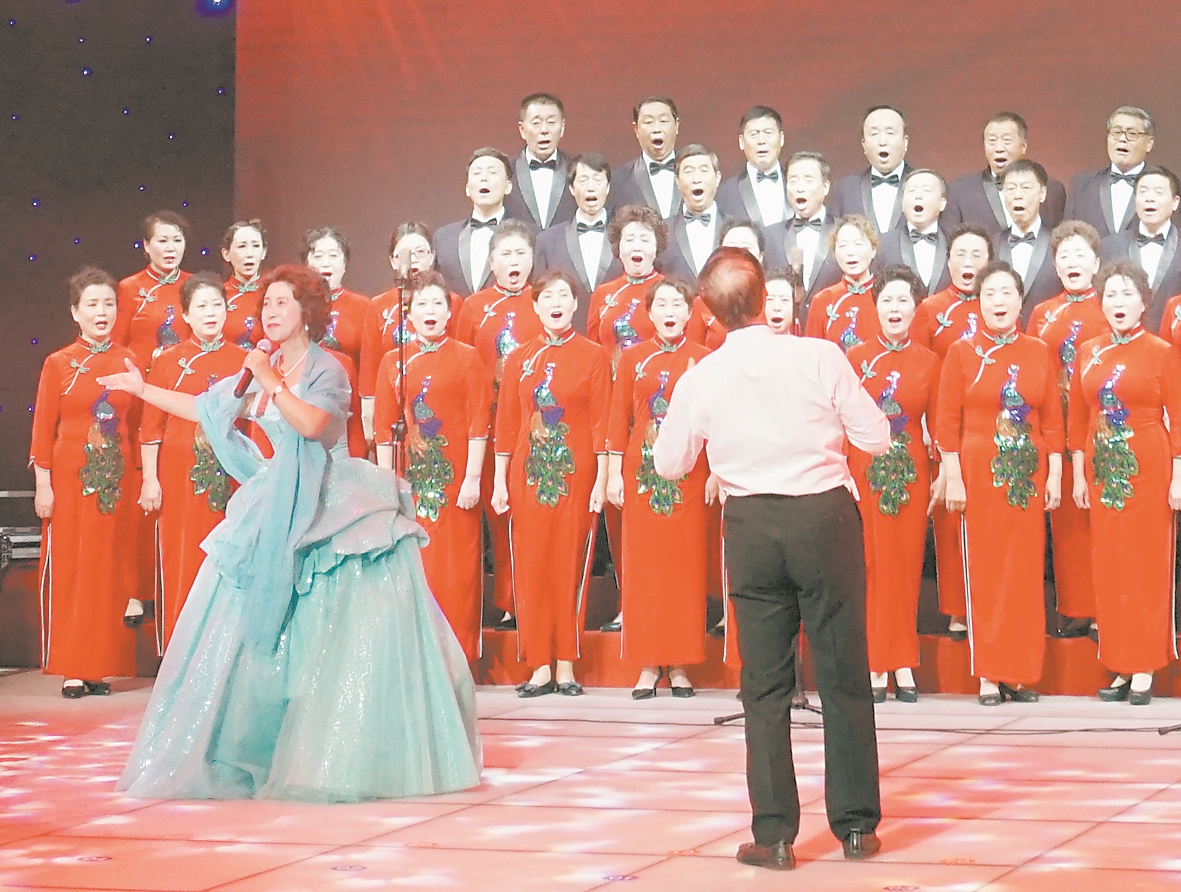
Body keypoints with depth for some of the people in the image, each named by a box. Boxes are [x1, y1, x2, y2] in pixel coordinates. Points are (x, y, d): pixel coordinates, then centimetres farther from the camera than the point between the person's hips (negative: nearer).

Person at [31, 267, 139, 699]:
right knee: (68, 569, -2)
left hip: (117, 479, 2)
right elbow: (43, 428, 0)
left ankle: (103, 666, 10)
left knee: (111, 569, 4)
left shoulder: (128, 361, 7)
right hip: (70, 476, -2)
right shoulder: (58, 363, 1)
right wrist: (43, 485, -6)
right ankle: (71, 669, 3)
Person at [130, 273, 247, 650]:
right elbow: (151, 424, 1)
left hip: (230, 475, 1)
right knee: (180, 562, -1)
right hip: (179, 475, -1)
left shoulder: (243, 361, 7)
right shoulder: (168, 361, 3)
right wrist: (149, 478, -4)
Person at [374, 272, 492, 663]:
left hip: (454, 480, -2)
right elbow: (384, 428, 9)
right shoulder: (393, 362, 10)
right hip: (410, 480, 2)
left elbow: (479, 422, -1)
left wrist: (473, 478, -8)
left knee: (456, 570, -2)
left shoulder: (466, 357, 4)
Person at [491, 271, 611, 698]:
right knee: (531, 568, 1)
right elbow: (506, 423, 9)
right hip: (528, 476, 2)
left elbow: (602, 422, -1)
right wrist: (500, 482, 4)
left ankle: (566, 666, 5)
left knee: (570, 567, -1)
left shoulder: (593, 357, 2)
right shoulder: (519, 359, 9)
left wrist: (601, 482, -7)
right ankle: (540, 667, 6)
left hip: (575, 476, -2)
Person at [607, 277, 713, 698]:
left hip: (689, 473, -1)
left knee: (686, 563, -1)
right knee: (642, 564, 0)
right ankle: (648, 666, 5)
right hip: (642, 473, 1)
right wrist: (614, 472, 0)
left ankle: (679, 666, 6)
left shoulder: (704, 360, 6)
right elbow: (619, 418, 6)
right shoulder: (633, 358, 8)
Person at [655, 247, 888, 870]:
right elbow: (876, 438, -3)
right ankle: (856, 825, 14)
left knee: (765, 685, 8)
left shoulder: (699, 380, -4)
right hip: (825, 515, -1)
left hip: (751, 527, 1)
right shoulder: (819, 356, -9)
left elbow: (669, 464, 10)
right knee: (845, 677, 9)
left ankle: (774, 834, 6)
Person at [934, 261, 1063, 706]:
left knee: (1026, 570, 2)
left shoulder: (1039, 353, 8)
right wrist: (952, 478, -7)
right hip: (979, 471, -2)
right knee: (984, 570, -2)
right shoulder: (962, 353, 2)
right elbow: (946, 421, -1)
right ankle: (989, 675, 2)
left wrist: (1055, 476, 1)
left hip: (1028, 475, 2)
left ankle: (1021, 672, 9)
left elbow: (1053, 420, 7)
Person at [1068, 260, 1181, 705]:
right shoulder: (1088, 353, 9)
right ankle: (1121, 667, 12)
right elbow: (1078, 418, 11)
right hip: (1102, 469, 4)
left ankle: (1145, 668, 4)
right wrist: (1079, 474, 6)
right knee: (1108, 565, 5)